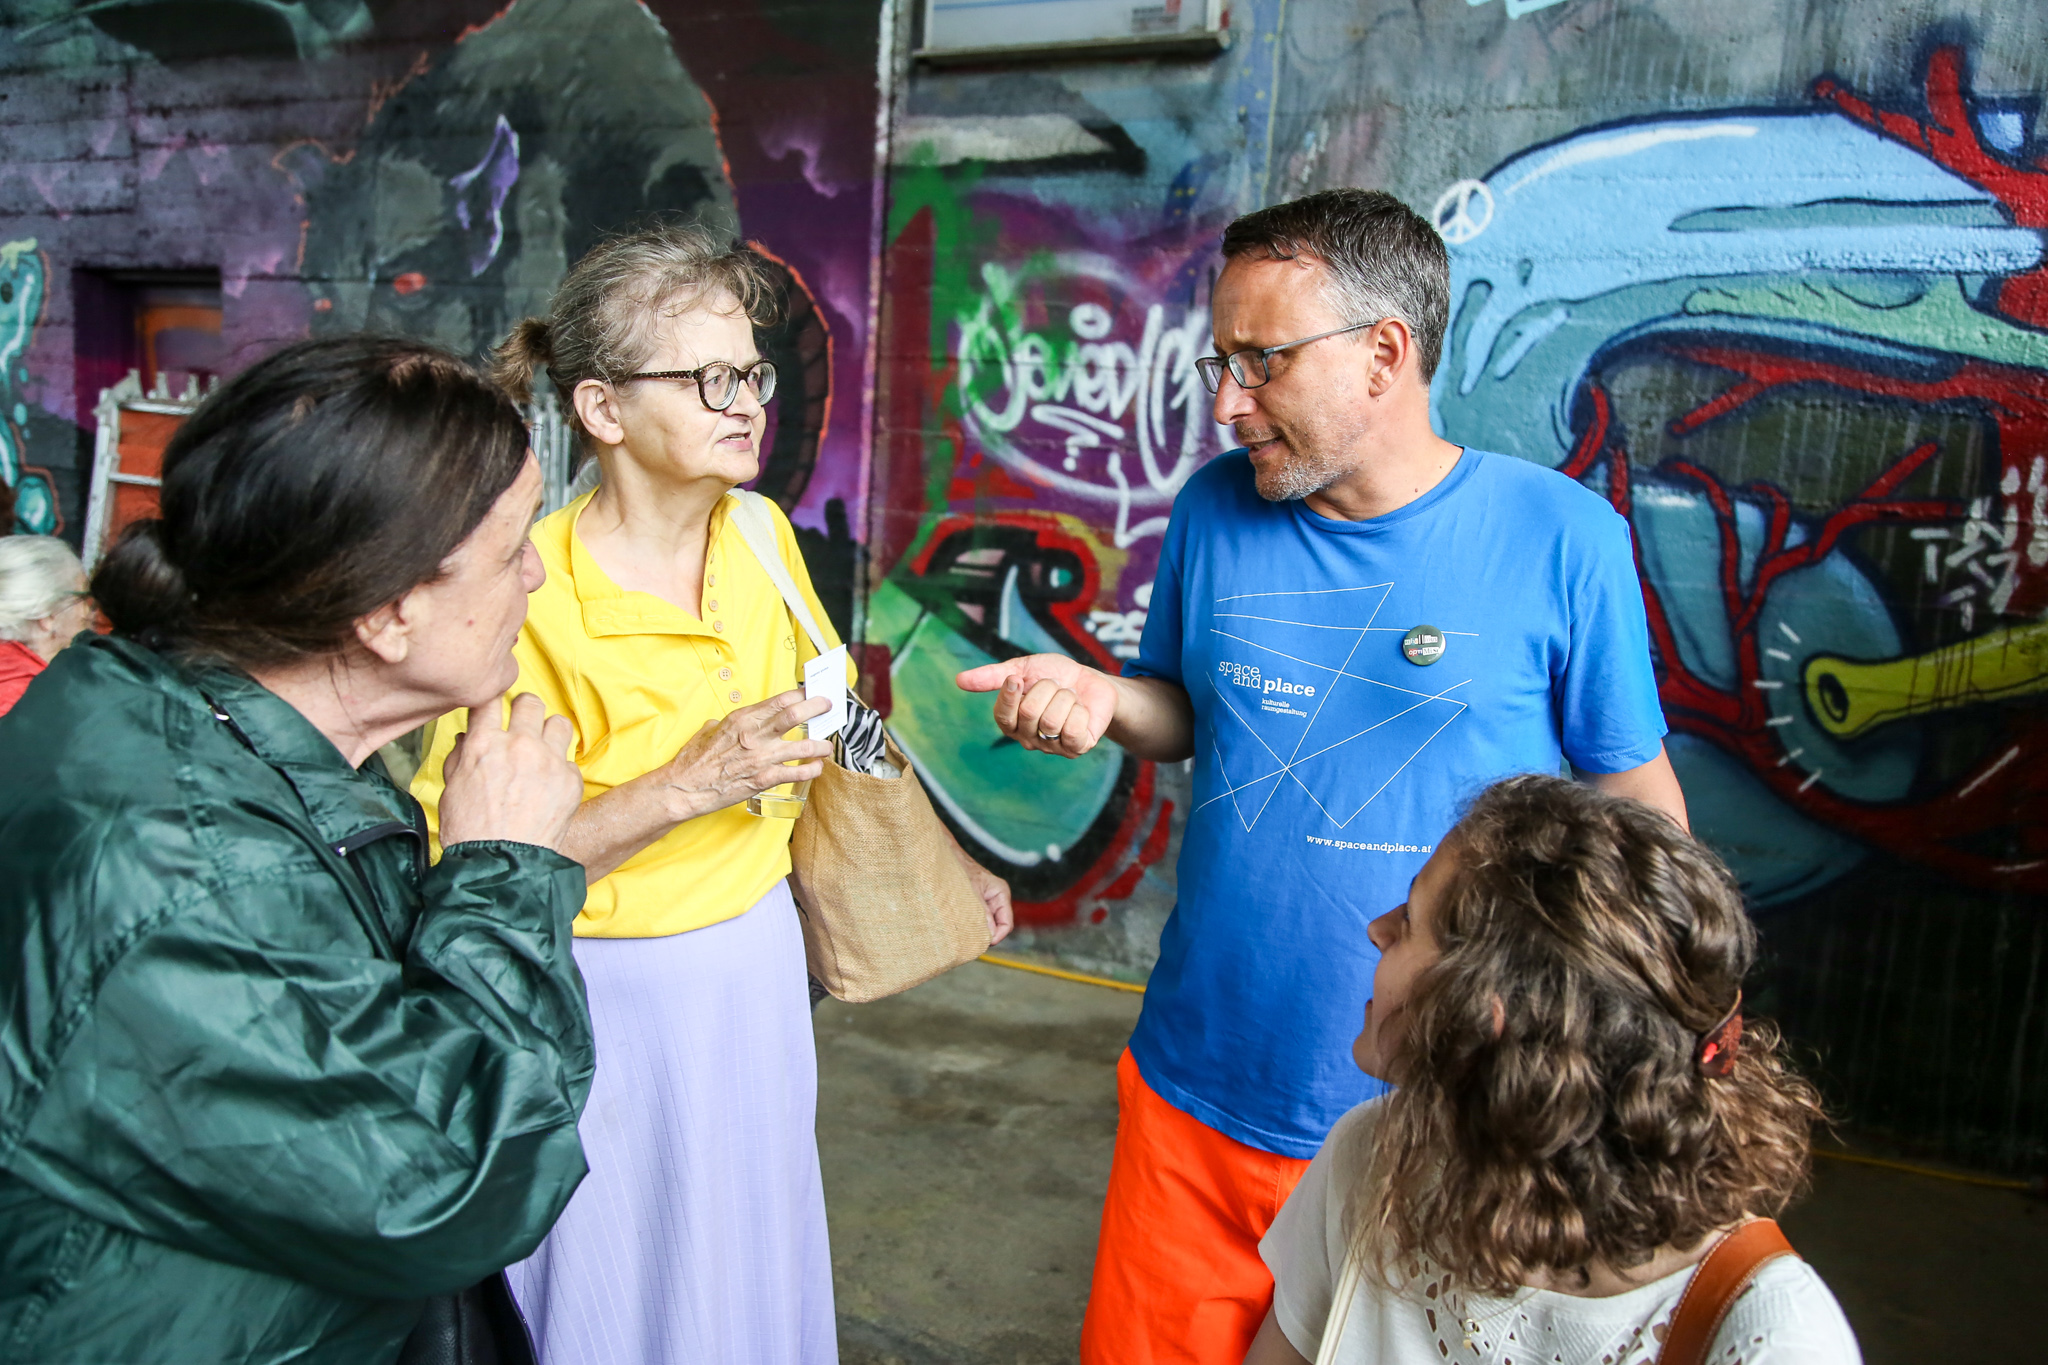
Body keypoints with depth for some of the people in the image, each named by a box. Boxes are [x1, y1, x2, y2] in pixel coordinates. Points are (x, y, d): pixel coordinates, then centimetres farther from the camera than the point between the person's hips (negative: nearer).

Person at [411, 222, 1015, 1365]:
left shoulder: (761, 535, -2)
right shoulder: (536, 598, -22)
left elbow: (821, 729, 13)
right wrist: (689, 787, -28)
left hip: (754, 961, 6)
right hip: (611, 993, -5)